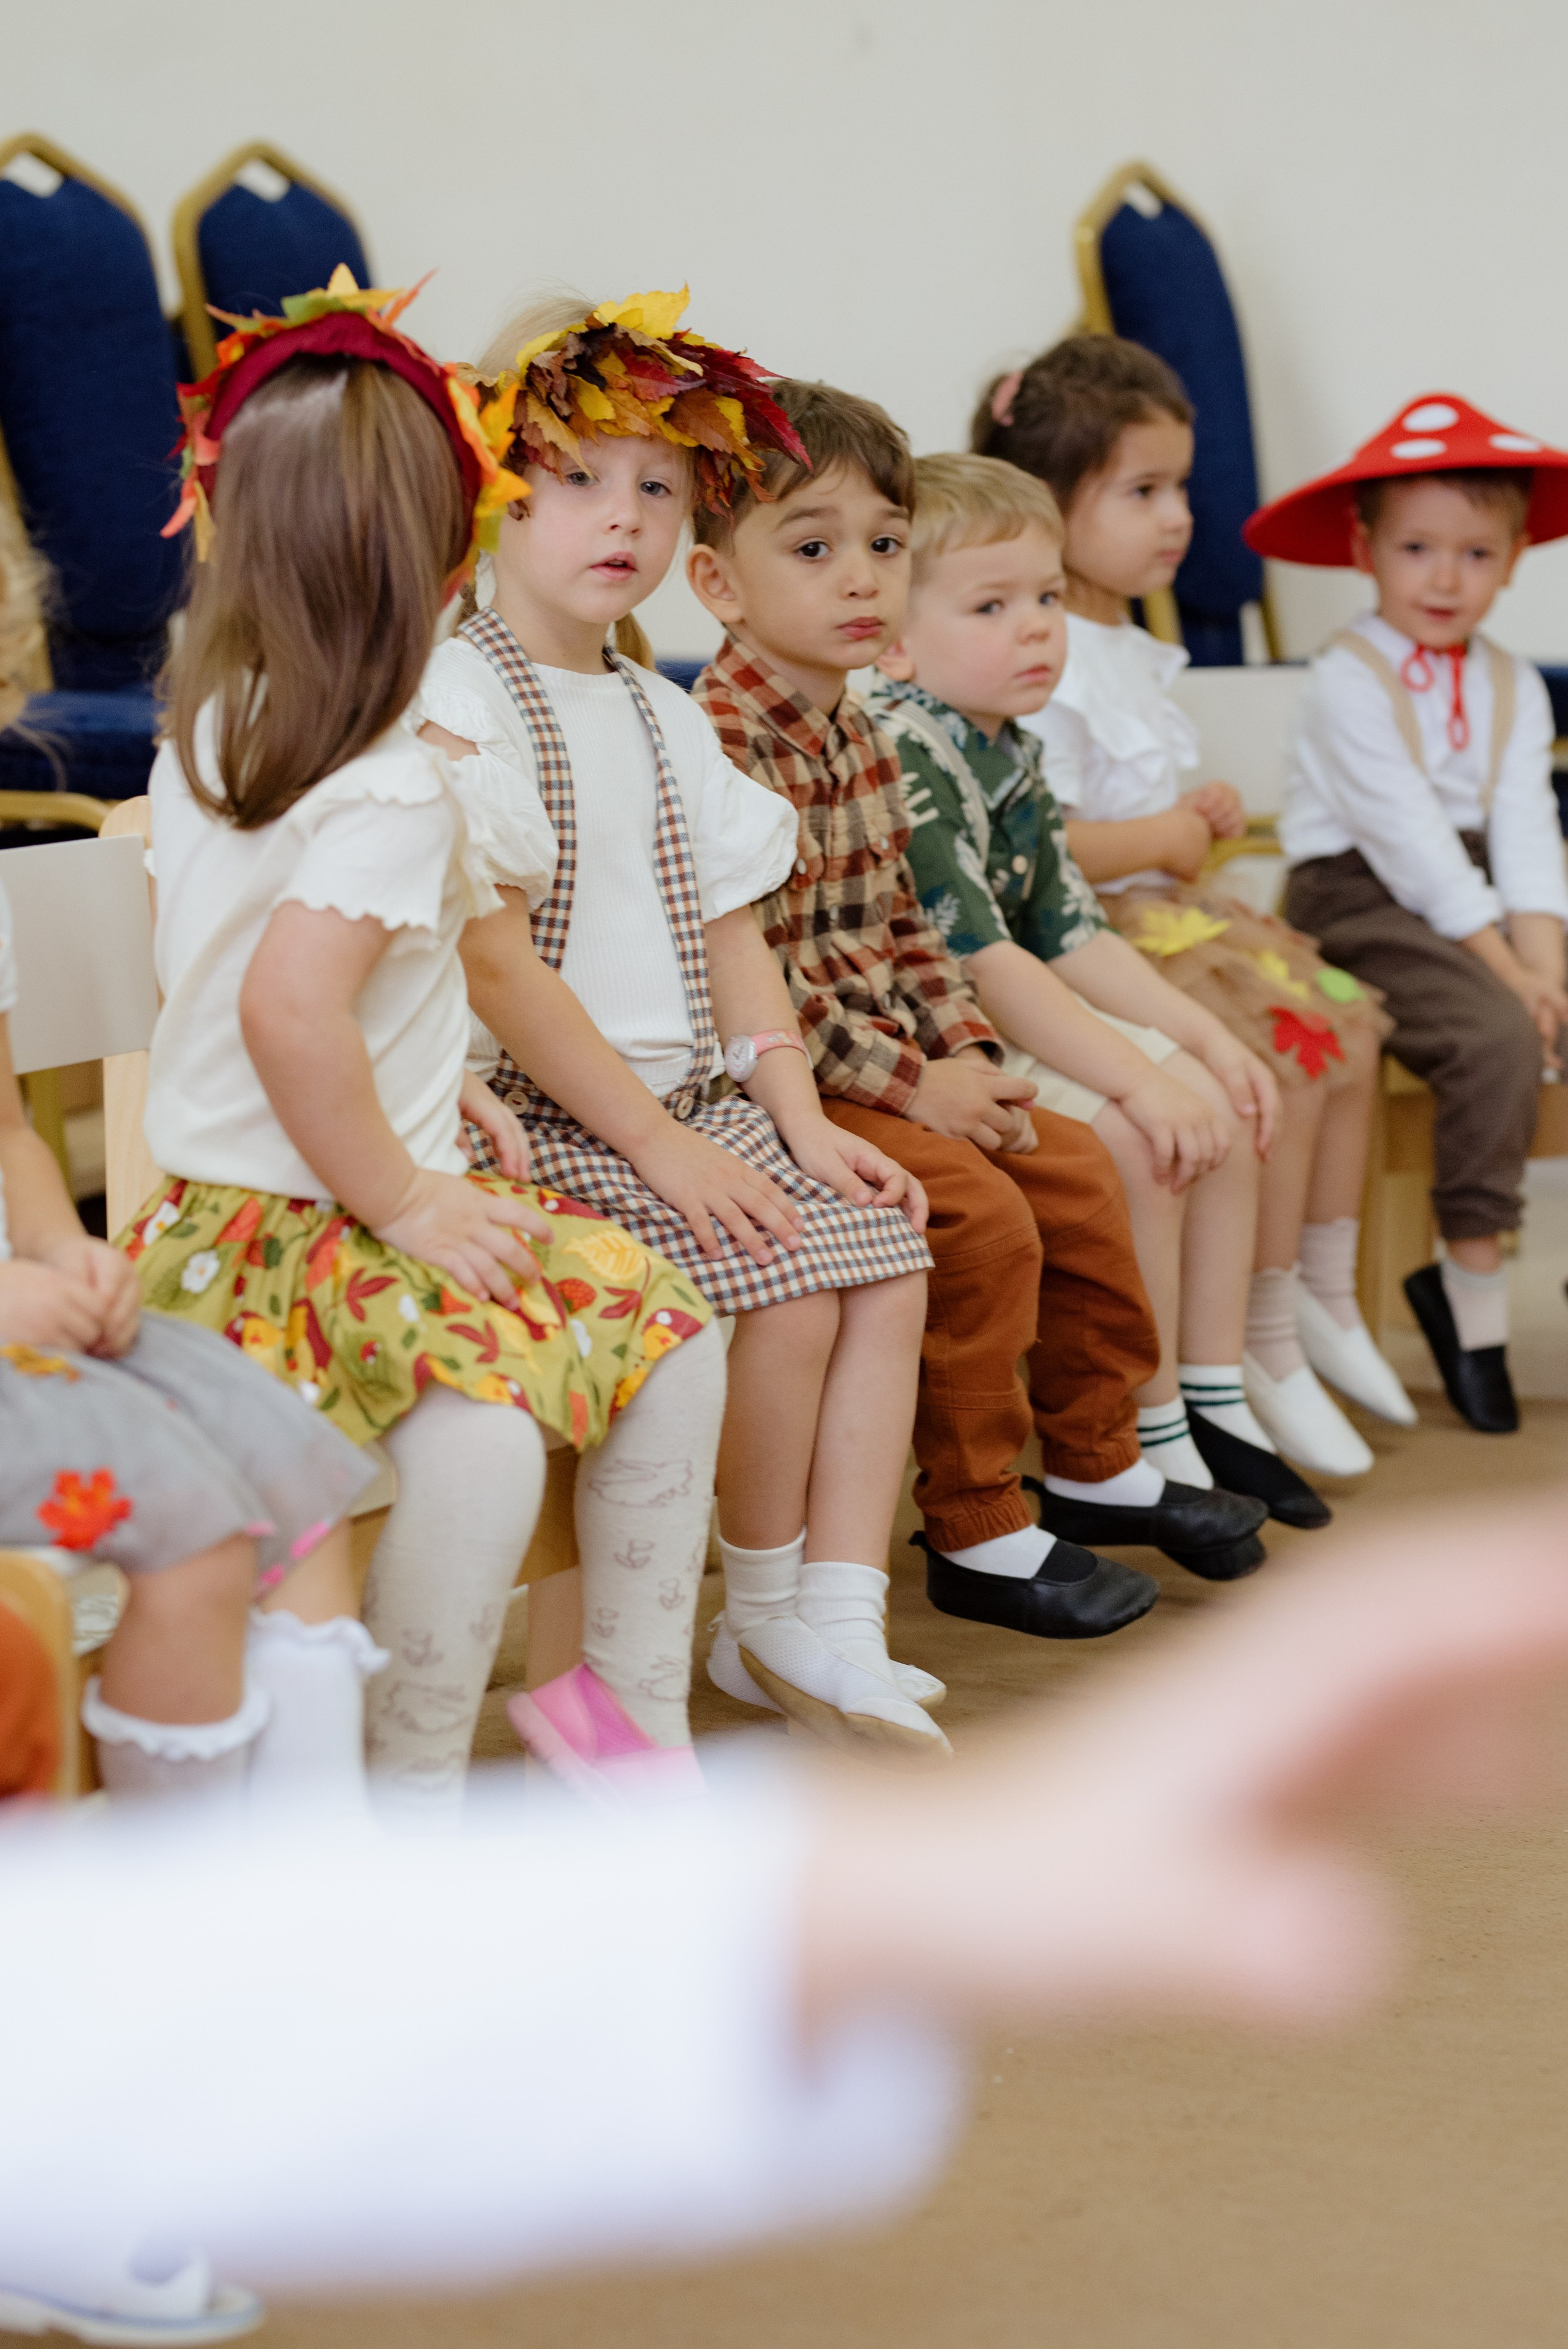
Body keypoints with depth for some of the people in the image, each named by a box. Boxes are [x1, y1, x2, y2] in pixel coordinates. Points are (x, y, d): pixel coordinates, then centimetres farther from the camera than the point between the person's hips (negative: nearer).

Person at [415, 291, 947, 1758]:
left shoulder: (663, 716, 15)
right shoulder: (454, 700, -11)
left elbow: (730, 935, 15)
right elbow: (492, 961, -18)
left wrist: (801, 1124, 2)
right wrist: (653, 1140, -19)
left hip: (681, 1106, 8)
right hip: (529, 1116, -8)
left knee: (889, 1255, -7)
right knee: (783, 1287, -21)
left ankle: (837, 1627, -6)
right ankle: (765, 1612, 0)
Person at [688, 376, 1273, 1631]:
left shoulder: (862, 738, 12)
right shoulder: (718, 743, -19)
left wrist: (971, 1053, 2)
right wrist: (910, 1083, -21)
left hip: (902, 1066, 10)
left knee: (1078, 1172, 8)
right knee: (981, 1211, -22)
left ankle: (1100, 1466, 26)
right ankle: (978, 1535, -8)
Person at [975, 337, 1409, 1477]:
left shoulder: (1134, 649, 14)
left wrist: (1199, 813, 8)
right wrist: (1163, 839, -17)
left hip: (1167, 909, 11)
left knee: (1350, 1027, 6)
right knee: (1287, 1060, -20)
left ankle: (1327, 1300, 16)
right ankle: (1269, 1347, -9)